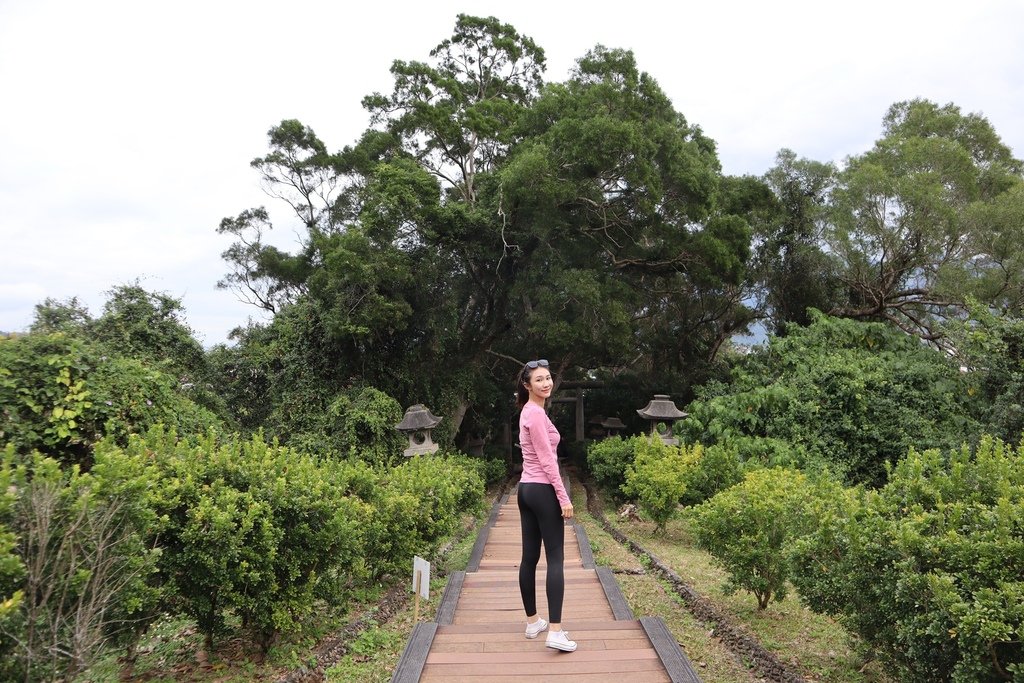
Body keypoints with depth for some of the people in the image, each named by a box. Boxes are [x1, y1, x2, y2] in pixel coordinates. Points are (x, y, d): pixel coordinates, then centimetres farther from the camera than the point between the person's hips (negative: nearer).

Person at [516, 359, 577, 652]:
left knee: (529, 557, 11)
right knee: (555, 558, -9)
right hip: (542, 490, -10)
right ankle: (555, 631, -12)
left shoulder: (529, 411, 15)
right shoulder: (536, 413, -15)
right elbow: (547, 459, -18)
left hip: (527, 488, 10)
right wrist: (564, 497, -18)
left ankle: (532, 622, 20)